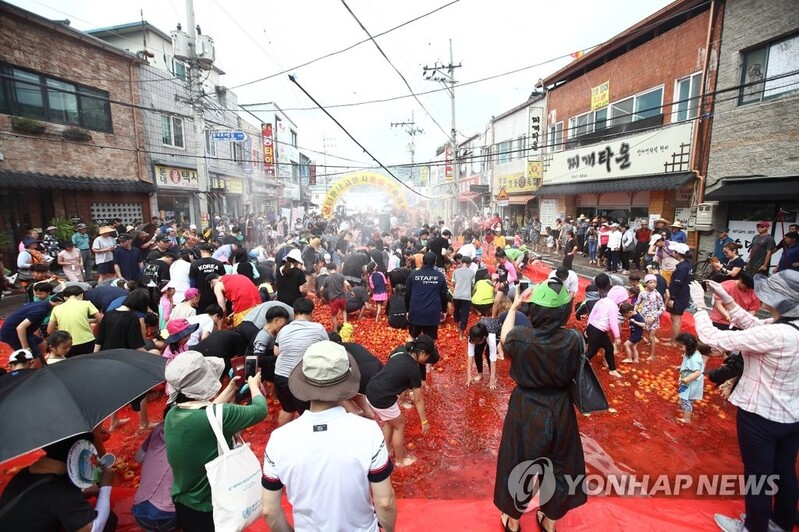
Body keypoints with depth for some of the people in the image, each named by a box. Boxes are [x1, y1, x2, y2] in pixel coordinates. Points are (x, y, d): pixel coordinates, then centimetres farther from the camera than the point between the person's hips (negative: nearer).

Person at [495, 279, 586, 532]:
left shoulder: (521, 337, -25)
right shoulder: (573, 339, -20)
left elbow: (504, 338, 1)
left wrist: (514, 306, 12)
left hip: (525, 410, -2)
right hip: (559, 410, 2)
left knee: (518, 462, 21)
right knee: (559, 464, 25)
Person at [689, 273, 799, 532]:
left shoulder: (774, 335, -31)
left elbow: (713, 338, -28)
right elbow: (754, 325, 7)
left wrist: (701, 306, -16)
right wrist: (726, 299, 1)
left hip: (760, 416, -8)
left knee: (757, 475, 13)